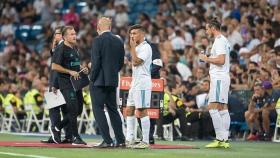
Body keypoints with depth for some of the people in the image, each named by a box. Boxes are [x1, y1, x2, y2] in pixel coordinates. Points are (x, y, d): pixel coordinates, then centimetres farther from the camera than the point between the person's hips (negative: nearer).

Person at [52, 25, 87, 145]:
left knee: (78, 109, 10)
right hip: (66, 82, -9)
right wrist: (70, 72, -21)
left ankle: (57, 128, 23)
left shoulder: (74, 48, 15)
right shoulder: (61, 49, -11)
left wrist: (82, 69, 9)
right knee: (73, 109, -11)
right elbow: (54, 66, -17)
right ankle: (75, 137, -5)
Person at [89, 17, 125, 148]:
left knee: (98, 109, -2)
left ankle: (107, 140, -9)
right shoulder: (119, 41, 8)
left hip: (99, 81, -7)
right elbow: (121, 62, 11)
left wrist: (92, 79, -7)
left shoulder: (98, 40, -11)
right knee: (113, 109, 14)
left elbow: (96, 62, -15)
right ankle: (120, 140, 14)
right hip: (113, 81, 7)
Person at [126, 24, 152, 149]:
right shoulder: (137, 47, 20)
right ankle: (129, 139, 11)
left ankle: (145, 141, -7)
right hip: (134, 83, 10)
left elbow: (136, 61, -18)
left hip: (143, 83, -10)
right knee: (129, 110, 8)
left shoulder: (146, 47, -10)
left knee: (142, 111, -9)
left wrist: (132, 47, -12)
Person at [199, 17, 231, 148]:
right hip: (222, 78, 11)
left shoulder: (219, 41, -12)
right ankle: (225, 139, 6)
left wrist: (207, 59, -11)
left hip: (219, 78, -11)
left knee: (212, 107, -12)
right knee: (223, 108, 7)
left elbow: (221, 60, -22)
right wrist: (208, 60, 17)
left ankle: (220, 138, -16)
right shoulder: (223, 40, 20)